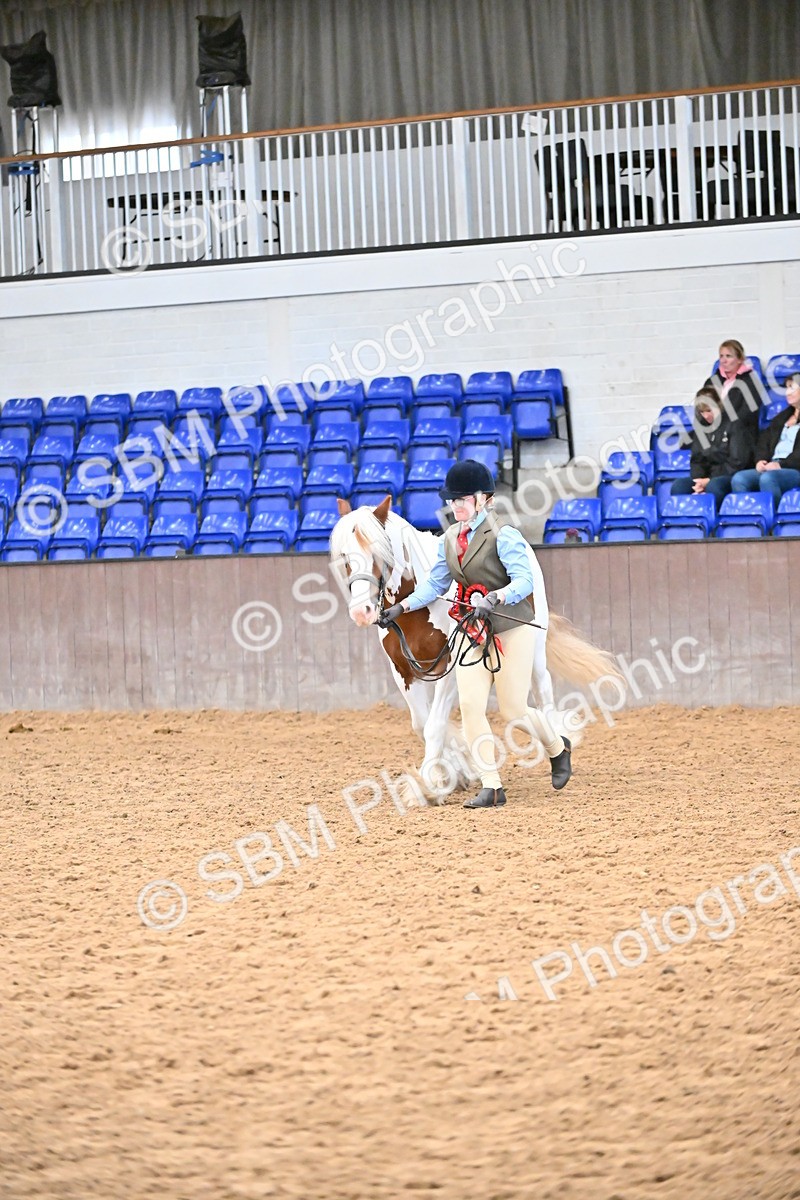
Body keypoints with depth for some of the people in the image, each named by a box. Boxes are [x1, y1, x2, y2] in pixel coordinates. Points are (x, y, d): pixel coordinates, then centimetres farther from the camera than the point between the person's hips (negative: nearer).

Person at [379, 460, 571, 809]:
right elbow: (435, 583, 13)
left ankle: (558, 748, 30)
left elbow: (524, 581, -24)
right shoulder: (450, 540, 7)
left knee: (513, 711, -1)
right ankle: (491, 786, -2)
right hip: (472, 632, 6)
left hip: (512, 631, -6)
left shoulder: (503, 536, -15)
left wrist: (494, 598, -40)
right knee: (470, 705, -7)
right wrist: (401, 607, 3)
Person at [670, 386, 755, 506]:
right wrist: (699, 479, -12)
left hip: (733, 477, -6)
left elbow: (737, 462, -11)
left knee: (714, 486, -38)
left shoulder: (734, 425, -4)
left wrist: (710, 480, -16)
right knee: (678, 486, -20)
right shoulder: (701, 427, 13)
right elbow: (697, 460, 11)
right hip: (707, 477, 6)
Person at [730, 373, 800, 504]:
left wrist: (781, 464, -19)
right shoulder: (782, 417, 29)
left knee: (767, 478, -38)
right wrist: (760, 461, -1)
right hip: (770, 467, 7)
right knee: (739, 479, -21)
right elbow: (764, 442, 20)